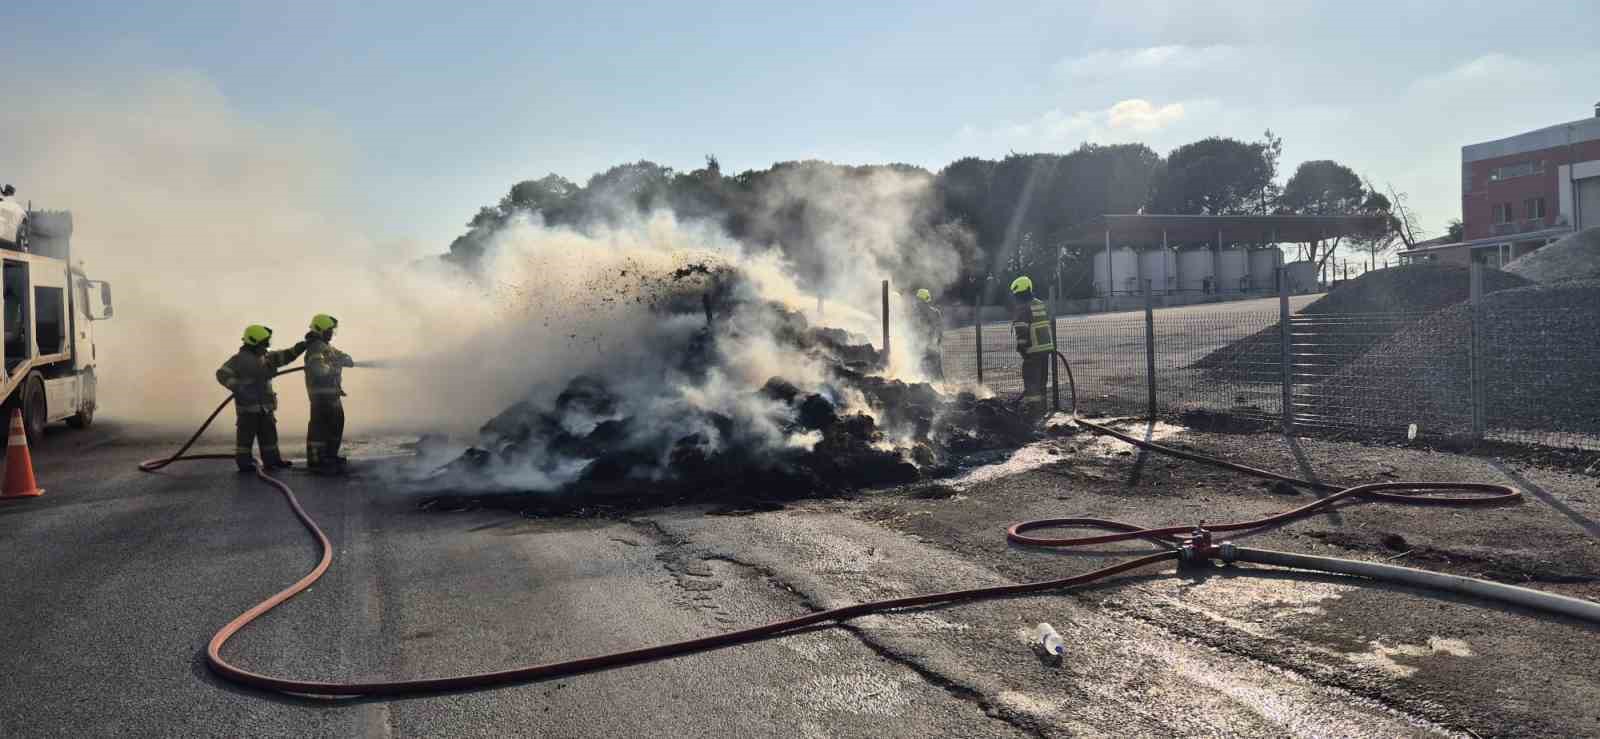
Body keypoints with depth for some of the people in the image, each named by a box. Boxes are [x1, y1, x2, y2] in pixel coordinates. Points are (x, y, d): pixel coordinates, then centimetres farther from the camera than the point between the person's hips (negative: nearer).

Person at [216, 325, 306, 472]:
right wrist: (238, 388, -28)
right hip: (247, 406, -8)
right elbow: (222, 374, -16)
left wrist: (300, 347, -3)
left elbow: (285, 356, 13)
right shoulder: (239, 359, -10)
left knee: (269, 433, 13)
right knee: (246, 435, -4)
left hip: (265, 405, 8)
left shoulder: (265, 357, 12)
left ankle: (272, 459, 21)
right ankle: (244, 462, 1)